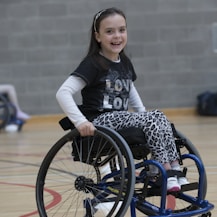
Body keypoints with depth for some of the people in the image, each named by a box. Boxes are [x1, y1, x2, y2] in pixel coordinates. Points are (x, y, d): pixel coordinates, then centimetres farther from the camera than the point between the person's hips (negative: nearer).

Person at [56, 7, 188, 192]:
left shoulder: (125, 63, 11)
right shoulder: (93, 64, -10)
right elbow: (63, 93, -19)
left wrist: (142, 112, 13)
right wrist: (81, 122, -28)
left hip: (122, 119, 7)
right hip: (101, 121, -7)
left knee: (161, 118, -16)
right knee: (152, 120, -24)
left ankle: (174, 169, -17)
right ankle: (166, 172, -21)